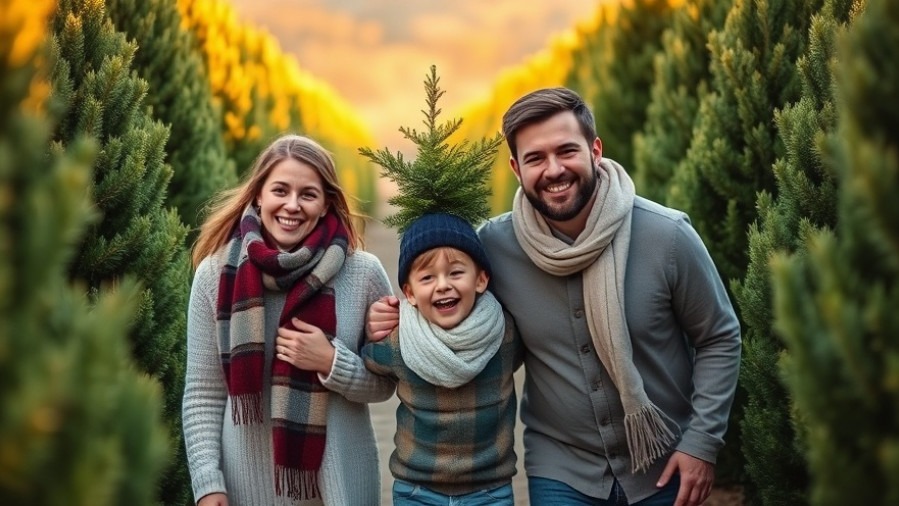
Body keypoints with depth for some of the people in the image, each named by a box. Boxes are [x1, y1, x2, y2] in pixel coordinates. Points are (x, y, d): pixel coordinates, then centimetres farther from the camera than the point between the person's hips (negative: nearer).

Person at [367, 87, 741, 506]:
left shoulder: (666, 235, -15)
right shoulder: (494, 245, -13)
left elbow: (719, 339, -4)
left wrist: (702, 440, -8)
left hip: (665, 466, 0)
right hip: (560, 469, 1)